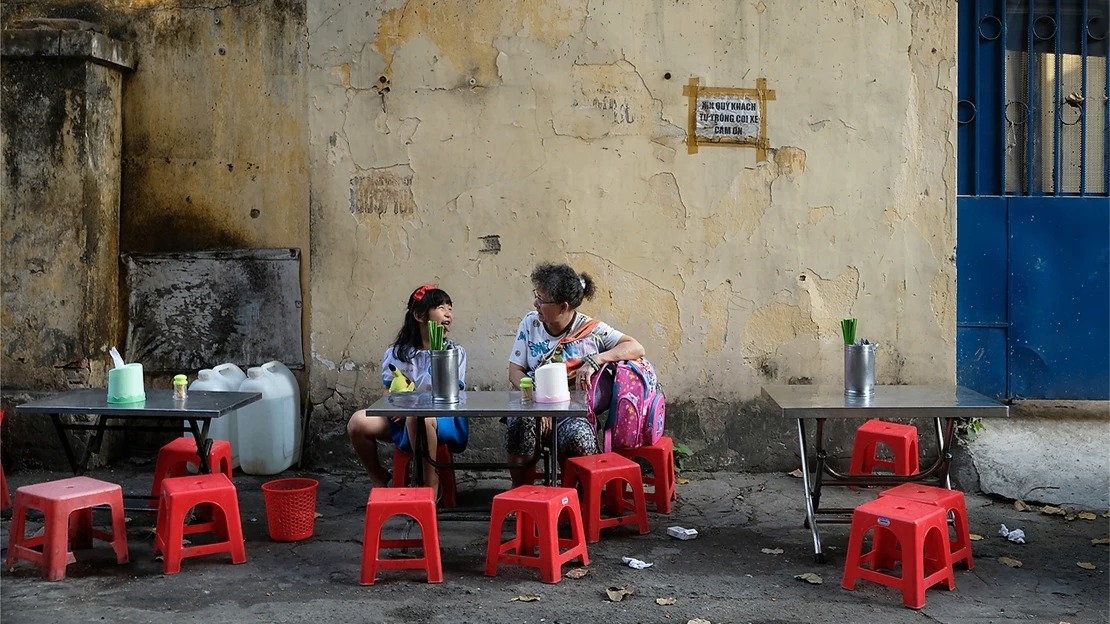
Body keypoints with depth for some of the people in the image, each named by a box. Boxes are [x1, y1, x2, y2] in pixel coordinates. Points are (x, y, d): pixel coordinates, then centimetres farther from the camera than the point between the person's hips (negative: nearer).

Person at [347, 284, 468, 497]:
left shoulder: (455, 352, 3)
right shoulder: (397, 353, 7)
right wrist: (399, 393, -21)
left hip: (445, 420, -3)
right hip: (403, 419, 3)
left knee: (418, 418, -38)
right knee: (358, 422, -21)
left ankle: (431, 489, -24)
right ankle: (380, 482, 5)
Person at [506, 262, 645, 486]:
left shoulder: (591, 330, -4)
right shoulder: (530, 323, 3)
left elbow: (636, 348, -12)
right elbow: (515, 372, 2)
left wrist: (593, 360, -25)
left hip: (573, 412, -1)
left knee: (578, 436, -36)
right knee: (520, 421, -34)